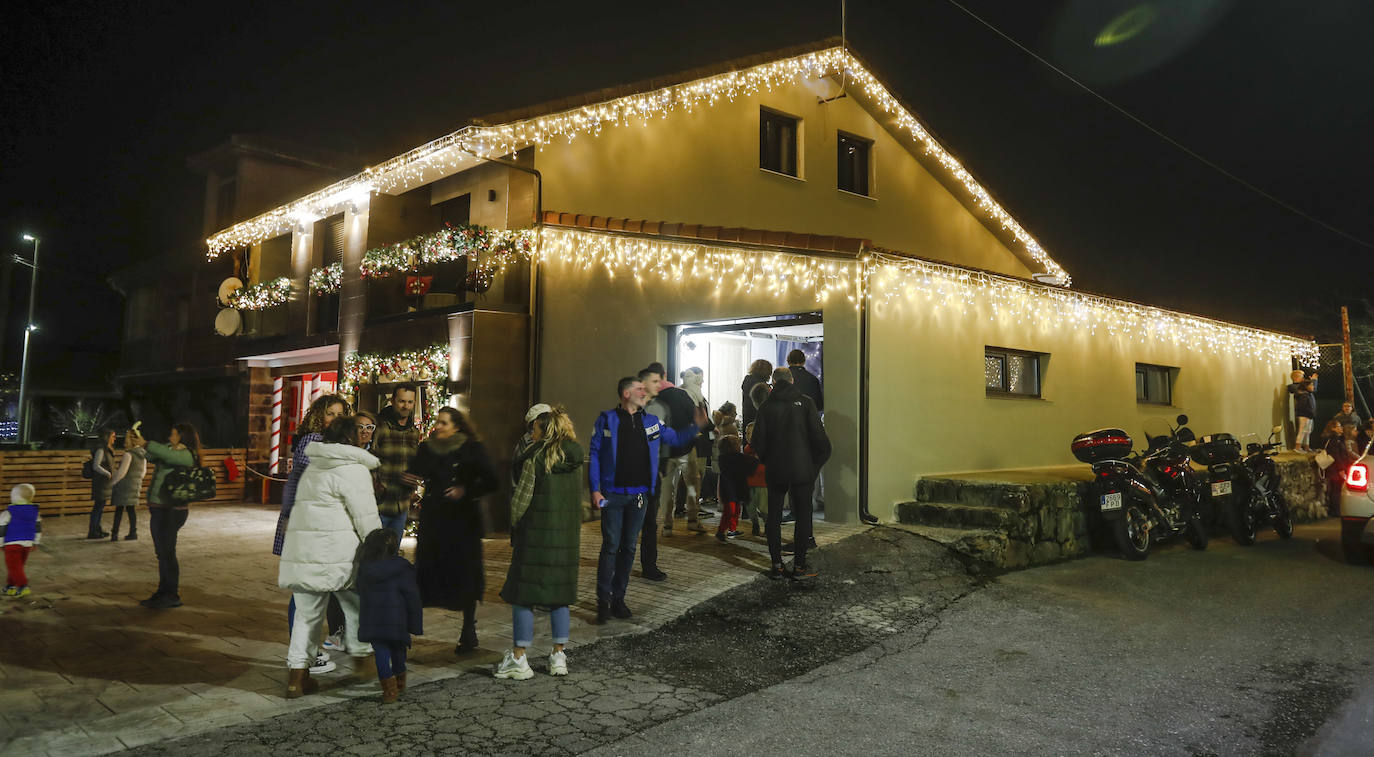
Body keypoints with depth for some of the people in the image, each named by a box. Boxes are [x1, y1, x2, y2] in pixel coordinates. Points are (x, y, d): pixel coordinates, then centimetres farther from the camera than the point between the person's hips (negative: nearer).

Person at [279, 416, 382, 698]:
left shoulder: (312, 468, 20)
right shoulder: (353, 470, -7)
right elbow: (367, 518, -9)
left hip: (302, 551, 7)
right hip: (337, 555, -7)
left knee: (307, 612, 12)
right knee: (356, 604, 14)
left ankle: (297, 675, 11)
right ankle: (360, 657, 24)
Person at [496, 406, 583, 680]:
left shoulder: (535, 457, -10)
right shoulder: (575, 459, 7)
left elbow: (521, 499, -9)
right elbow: (576, 500, 10)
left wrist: (514, 531, 1)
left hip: (536, 536, -5)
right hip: (567, 537, 5)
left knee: (523, 596, 3)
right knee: (559, 596, 13)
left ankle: (519, 659, 5)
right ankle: (558, 656, 16)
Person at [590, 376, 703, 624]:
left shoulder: (651, 422, 11)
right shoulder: (607, 420, -2)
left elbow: (676, 438, 21)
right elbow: (594, 454, -3)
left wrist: (696, 426, 5)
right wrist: (595, 489, -9)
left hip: (639, 495, 4)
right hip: (613, 494, -4)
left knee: (629, 547, 9)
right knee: (611, 546, -5)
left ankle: (618, 598, 19)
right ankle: (603, 601, 4)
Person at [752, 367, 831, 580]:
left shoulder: (766, 407, 1)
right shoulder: (804, 402, -3)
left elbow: (758, 442, 0)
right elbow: (818, 435, -7)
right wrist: (817, 462, 6)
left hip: (775, 471, 2)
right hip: (802, 469, -1)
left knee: (774, 516, 9)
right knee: (803, 515, 6)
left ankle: (777, 566, 8)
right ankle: (799, 565, 4)